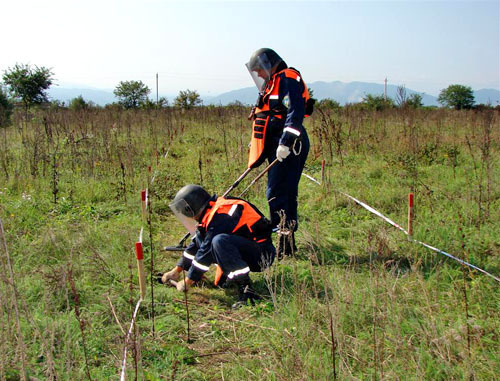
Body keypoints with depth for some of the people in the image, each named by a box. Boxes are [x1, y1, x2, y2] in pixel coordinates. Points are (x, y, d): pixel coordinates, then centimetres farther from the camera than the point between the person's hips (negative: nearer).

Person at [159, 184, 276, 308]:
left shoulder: (220, 215, -20)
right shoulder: (209, 214, 11)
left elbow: (206, 250, -20)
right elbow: (196, 243, 20)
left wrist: (188, 282, -11)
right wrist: (176, 271, 22)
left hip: (262, 254, -10)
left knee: (219, 241, -35)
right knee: (201, 236, 6)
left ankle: (245, 288, -31)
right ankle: (231, 275, 3)